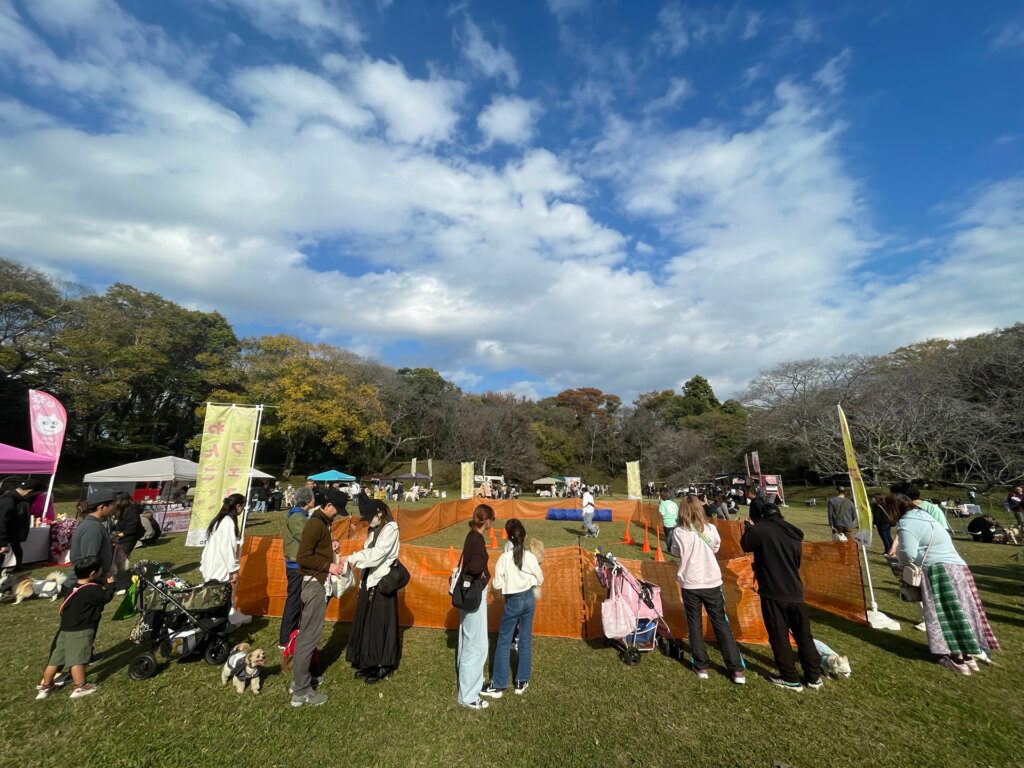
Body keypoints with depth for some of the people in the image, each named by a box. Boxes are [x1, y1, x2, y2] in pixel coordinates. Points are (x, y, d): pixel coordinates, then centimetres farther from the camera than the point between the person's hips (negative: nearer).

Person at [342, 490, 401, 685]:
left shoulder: (390, 529, -15)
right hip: (369, 581, 8)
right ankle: (370, 662, 31)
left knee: (381, 623, 3)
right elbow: (369, 552, 10)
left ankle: (384, 666, 19)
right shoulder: (375, 530, 10)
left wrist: (353, 557, -20)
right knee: (367, 623, 15)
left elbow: (377, 553, -23)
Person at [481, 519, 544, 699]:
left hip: (513, 601, -3)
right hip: (529, 598, 3)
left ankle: (498, 686, 20)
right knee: (525, 640, 16)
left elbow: (497, 585, -11)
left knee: (504, 642, 10)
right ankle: (521, 682, 27)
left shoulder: (504, 558, -21)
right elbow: (540, 579, 1)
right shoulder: (530, 556, -13)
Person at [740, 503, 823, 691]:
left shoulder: (760, 529, -14)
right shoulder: (794, 534, 6)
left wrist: (748, 527, 18)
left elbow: (745, 545, 3)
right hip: (795, 592, 6)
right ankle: (814, 677, 29)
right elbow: (797, 563, 17)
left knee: (779, 637, 8)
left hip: (772, 593, -6)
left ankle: (790, 679, 17)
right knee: (804, 635, 18)